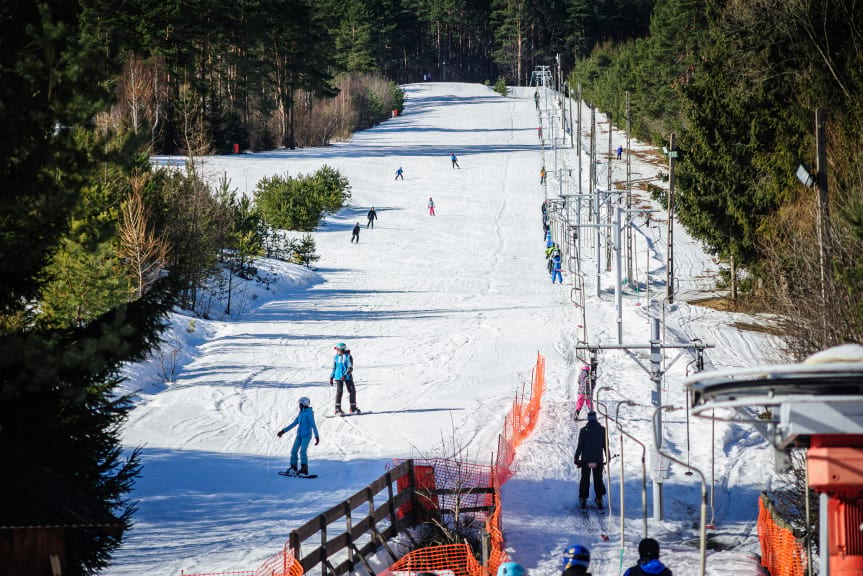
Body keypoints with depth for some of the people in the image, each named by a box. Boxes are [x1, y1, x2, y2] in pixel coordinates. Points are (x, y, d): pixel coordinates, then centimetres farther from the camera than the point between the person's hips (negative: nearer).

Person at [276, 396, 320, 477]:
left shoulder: (309, 414, -12)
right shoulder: (300, 414, 13)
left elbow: (313, 425, -18)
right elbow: (294, 424, 20)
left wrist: (317, 436, -25)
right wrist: (283, 431, 20)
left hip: (307, 436, -8)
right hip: (299, 436, 8)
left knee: (303, 451, -20)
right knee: (294, 451, 2)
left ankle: (304, 469, -20)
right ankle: (293, 468, 10)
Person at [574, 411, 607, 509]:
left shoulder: (584, 431, -8)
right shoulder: (602, 430, -3)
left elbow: (580, 446, -6)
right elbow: (605, 445, 4)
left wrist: (576, 459, 2)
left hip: (586, 460, -1)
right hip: (598, 460, 1)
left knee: (585, 480, 9)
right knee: (598, 479, 11)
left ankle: (583, 499, 10)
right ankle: (599, 499, 9)